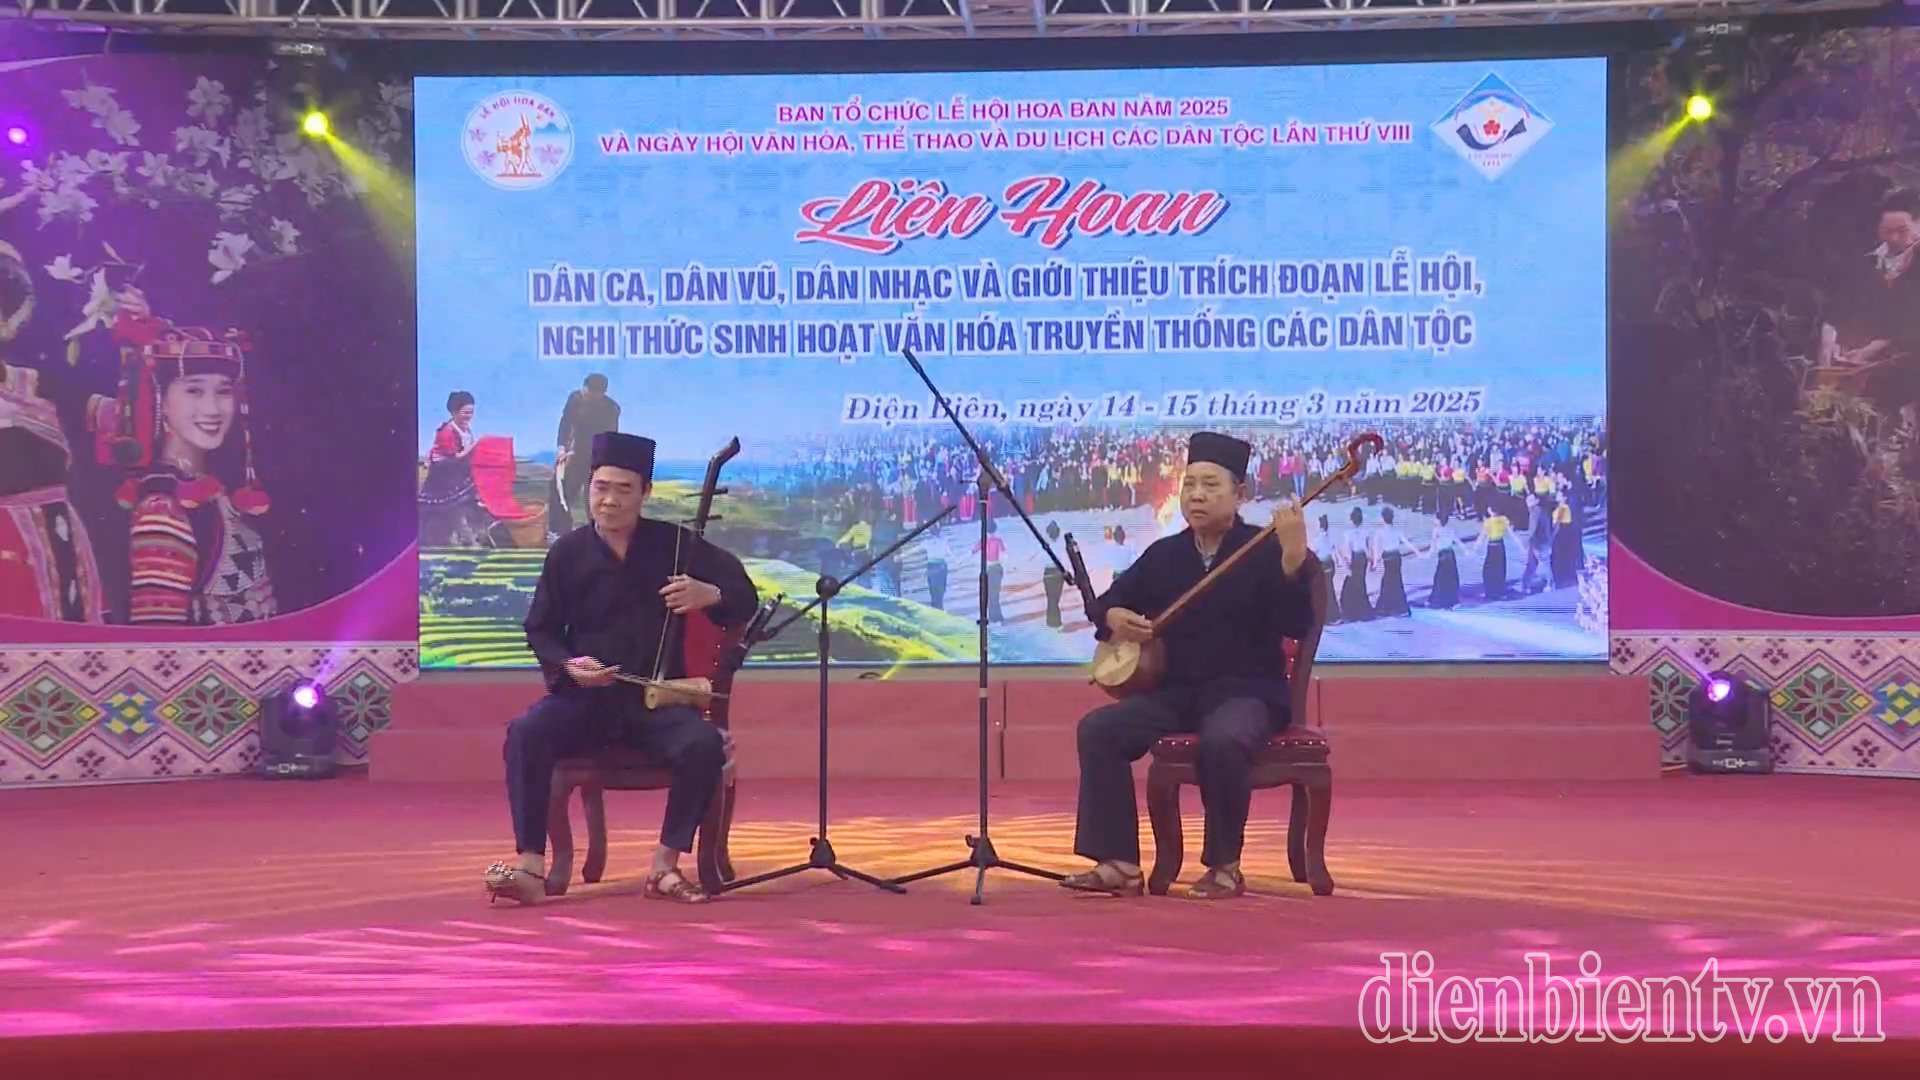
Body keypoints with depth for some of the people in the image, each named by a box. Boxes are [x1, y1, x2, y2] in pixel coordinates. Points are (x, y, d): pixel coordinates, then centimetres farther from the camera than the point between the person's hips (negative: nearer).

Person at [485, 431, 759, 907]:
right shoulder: (568, 552, 3)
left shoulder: (673, 543, 1)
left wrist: (710, 595, -22)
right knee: (525, 734, -28)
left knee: (704, 744, -30)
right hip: (584, 697, 1)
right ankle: (530, 867, -25)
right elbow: (540, 630, 10)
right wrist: (568, 665, -12)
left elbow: (744, 597, 2)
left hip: (657, 699, -1)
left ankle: (664, 866, -16)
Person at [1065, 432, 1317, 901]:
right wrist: (1113, 617, -5)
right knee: (1098, 728, -16)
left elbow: (1297, 626, -18)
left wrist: (1293, 558, -32)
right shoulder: (1163, 554, 9)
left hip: (1248, 692, -5)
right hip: (1177, 691, 5)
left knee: (1223, 739, -38)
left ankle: (1225, 866, -17)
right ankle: (1119, 863, -16)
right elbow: (1109, 599, 19)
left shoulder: (1265, 550, -6)